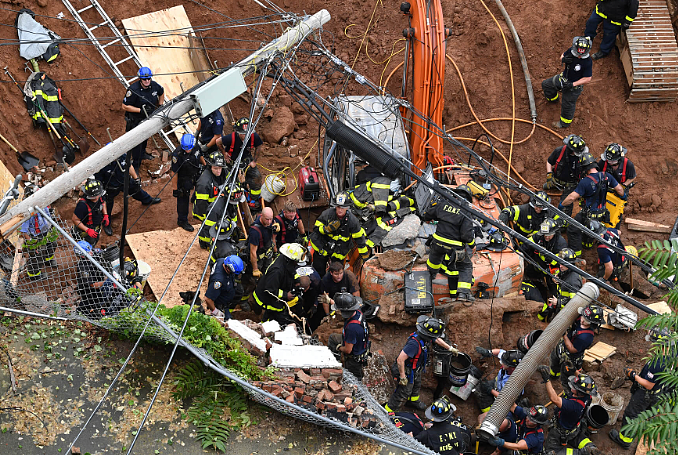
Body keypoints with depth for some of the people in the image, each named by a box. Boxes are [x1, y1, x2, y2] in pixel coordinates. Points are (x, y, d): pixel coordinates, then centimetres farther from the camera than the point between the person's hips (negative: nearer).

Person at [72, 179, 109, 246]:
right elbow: (75, 220, -31)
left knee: (95, 241, 31)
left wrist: (105, 215, -7)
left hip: (96, 227, 7)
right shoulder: (83, 205, -42)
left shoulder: (99, 197, -22)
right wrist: (88, 230, -33)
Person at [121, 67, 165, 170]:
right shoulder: (133, 90, -30)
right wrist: (140, 110, -31)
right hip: (135, 120, -6)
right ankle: (136, 164, 17)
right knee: (136, 142, 2)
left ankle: (142, 153, 55)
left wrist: (160, 106, 6)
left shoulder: (154, 86, -13)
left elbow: (162, 92, 13)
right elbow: (125, 106, -25)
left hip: (149, 118, 6)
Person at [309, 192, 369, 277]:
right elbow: (316, 228, -7)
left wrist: (365, 255, 0)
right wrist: (327, 229, -28)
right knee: (318, 271, 10)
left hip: (339, 251, 0)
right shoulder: (327, 214, -15)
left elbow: (359, 238, -4)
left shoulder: (352, 220, -14)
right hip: (323, 247, 0)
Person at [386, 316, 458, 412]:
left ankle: (413, 400, 61)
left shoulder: (426, 336, -16)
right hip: (407, 371, -8)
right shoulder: (415, 343, -43)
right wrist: (402, 377, -30)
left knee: (416, 386, 32)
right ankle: (388, 412, 29)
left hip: (416, 370, 8)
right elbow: (400, 360, -40)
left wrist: (450, 348, 21)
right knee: (403, 393, 9)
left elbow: (437, 340, 10)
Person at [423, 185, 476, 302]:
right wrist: (472, 245, 1)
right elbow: (467, 234, -18)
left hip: (438, 241, 4)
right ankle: (463, 292, -3)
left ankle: (431, 275, 62)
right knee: (466, 266, 13)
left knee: (435, 257, 33)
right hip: (455, 247, -4)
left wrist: (433, 205, 29)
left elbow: (426, 216, 8)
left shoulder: (443, 204, -4)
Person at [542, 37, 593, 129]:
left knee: (568, 105, 12)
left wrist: (572, 84, -29)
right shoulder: (571, 51, -20)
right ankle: (553, 98, 57)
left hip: (574, 86, -7)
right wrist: (563, 59, -24)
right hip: (563, 78, 7)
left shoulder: (587, 62, -34)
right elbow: (562, 56, 1)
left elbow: (587, 79, -27)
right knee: (546, 84, 24)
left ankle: (565, 123, 39)